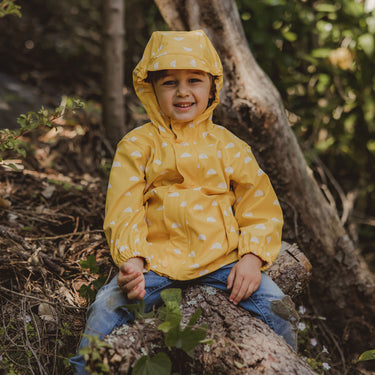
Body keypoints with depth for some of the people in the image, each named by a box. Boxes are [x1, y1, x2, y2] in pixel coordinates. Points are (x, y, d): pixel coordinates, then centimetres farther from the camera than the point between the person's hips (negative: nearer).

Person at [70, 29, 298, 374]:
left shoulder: (228, 146, 11)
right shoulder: (137, 145, 7)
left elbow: (262, 208, 9)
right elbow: (124, 210, 0)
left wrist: (252, 257, -8)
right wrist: (131, 260, -17)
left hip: (221, 257, 1)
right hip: (157, 258, -1)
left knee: (277, 307, -16)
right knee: (107, 307, -23)